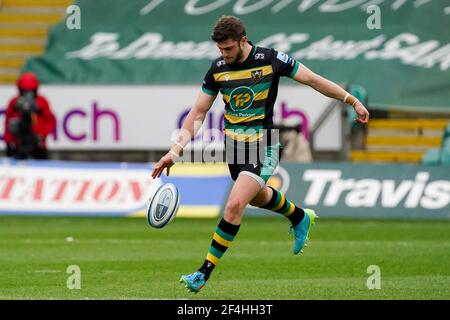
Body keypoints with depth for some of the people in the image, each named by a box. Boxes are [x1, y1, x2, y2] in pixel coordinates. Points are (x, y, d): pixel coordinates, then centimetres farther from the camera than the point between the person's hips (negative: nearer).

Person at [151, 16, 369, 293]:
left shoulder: (271, 60, -15)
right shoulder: (218, 69, -3)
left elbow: (314, 80, -4)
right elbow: (198, 113, 2)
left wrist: (352, 101, -2)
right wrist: (176, 150, -9)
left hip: (263, 148, -6)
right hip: (234, 145, 6)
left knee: (235, 204, -19)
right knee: (258, 197, 26)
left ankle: (205, 273, -14)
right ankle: (301, 218, 58)